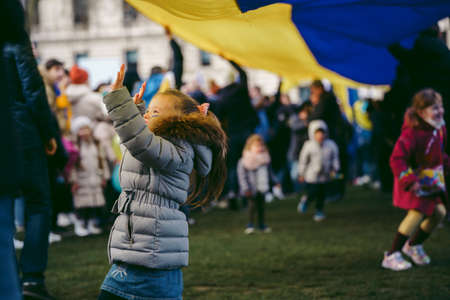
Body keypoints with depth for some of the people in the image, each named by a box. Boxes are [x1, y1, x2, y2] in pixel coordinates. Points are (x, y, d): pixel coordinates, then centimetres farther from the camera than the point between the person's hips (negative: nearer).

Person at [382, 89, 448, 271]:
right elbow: (397, 159, -28)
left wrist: (445, 163, 8)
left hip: (432, 180, 8)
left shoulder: (440, 129, 1)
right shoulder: (412, 133, -26)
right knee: (417, 214, -19)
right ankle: (391, 256, -9)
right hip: (415, 181, -8)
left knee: (439, 212, 7)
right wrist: (409, 180, -35)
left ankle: (413, 245, 31)